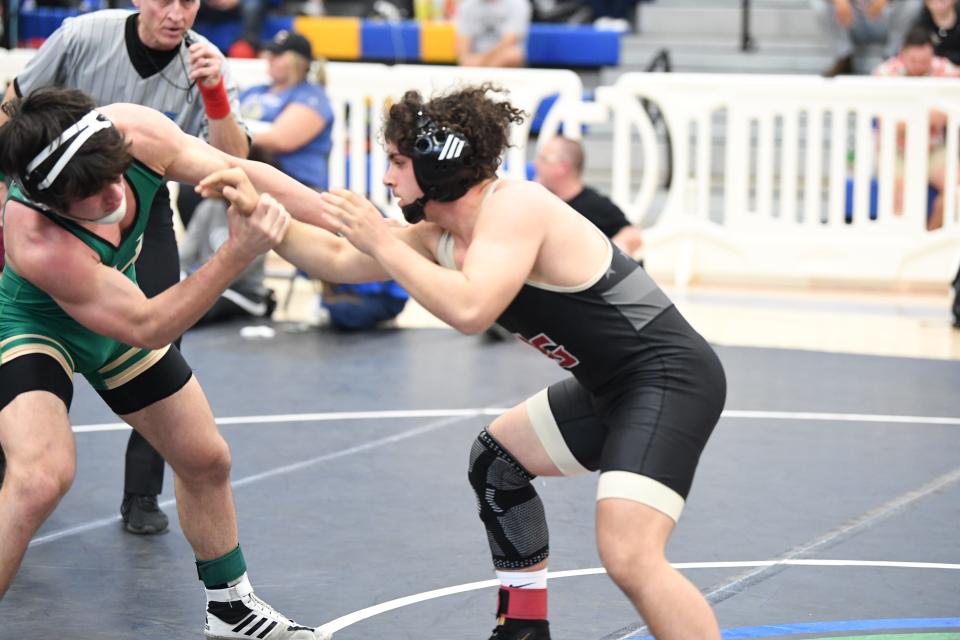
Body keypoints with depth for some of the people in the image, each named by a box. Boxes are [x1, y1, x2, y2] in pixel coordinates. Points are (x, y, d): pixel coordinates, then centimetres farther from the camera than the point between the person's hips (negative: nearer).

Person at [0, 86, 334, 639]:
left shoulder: (136, 132, -31)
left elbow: (240, 171, -15)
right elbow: (144, 327, -34)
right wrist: (238, 254, -41)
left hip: (117, 322, 7)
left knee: (208, 462, 15)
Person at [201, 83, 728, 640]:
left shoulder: (513, 207, -19)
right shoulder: (443, 235, 9)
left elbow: (469, 310, -34)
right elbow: (338, 261, 16)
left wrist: (382, 242, -24)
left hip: (668, 377, -10)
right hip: (612, 385, 10)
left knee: (629, 558, -25)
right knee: (495, 461, 25)